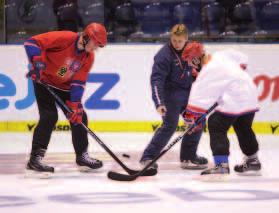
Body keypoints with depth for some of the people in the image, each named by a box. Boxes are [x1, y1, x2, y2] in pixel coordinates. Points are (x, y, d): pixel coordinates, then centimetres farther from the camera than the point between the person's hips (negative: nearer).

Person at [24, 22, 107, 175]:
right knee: (49, 117, -20)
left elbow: (79, 82, -9)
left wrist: (75, 105, -19)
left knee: (79, 117, 6)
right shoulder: (64, 39, -27)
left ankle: (82, 156, 23)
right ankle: (35, 158, -16)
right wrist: (37, 62, -40)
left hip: (64, 86, 7)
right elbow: (32, 42, -29)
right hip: (44, 80, -7)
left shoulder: (89, 57, -7)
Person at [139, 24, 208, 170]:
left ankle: (188, 157, 24)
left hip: (188, 91, 7)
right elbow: (156, 80, -26)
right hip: (171, 92, -7)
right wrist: (159, 103, -35)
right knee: (170, 125, -17)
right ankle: (148, 157, -14)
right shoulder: (164, 55, -20)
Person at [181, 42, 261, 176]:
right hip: (250, 96, 9)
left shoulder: (208, 72, -16)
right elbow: (242, 58, 23)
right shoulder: (221, 55, 8)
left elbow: (200, 99, -17)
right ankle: (253, 161, 35)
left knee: (216, 126, -5)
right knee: (244, 129, 24)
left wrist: (191, 115, -12)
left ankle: (221, 164, -12)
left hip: (234, 102, -9)